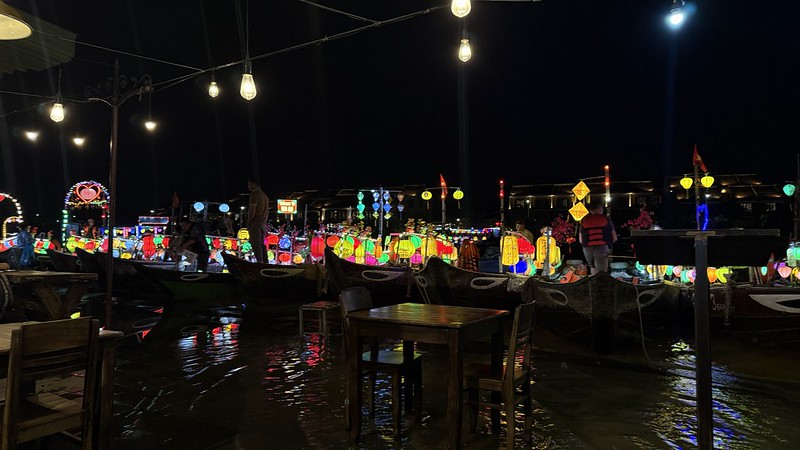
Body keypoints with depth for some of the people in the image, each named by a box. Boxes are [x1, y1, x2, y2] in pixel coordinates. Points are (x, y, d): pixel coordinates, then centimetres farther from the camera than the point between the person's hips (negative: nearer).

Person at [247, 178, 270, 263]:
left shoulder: (254, 194, -9)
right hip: (263, 223, 8)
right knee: (261, 244, 10)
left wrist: (248, 223, -9)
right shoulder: (265, 195, 19)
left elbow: (252, 210, -15)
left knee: (256, 244, -9)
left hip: (255, 222, -8)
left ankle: (259, 262, -15)